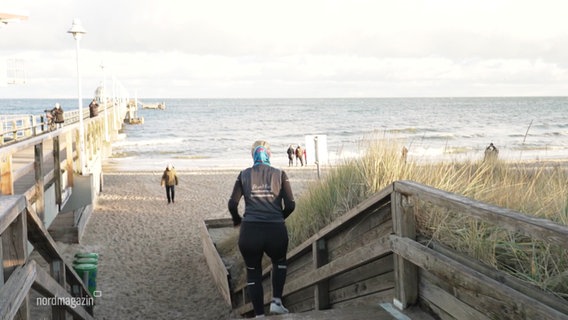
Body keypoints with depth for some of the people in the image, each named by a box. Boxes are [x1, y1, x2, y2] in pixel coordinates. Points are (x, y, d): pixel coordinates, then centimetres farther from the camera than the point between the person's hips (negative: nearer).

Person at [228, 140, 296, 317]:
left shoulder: (244, 175, 4)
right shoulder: (280, 174, 3)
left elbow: (232, 203, -1)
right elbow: (290, 205, -1)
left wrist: (236, 220, 19)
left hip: (250, 231, 0)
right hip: (276, 231, 0)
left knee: (253, 272, 19)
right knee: (279, 262, 30)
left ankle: (260, 314, 20)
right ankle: (276, 301, 18)